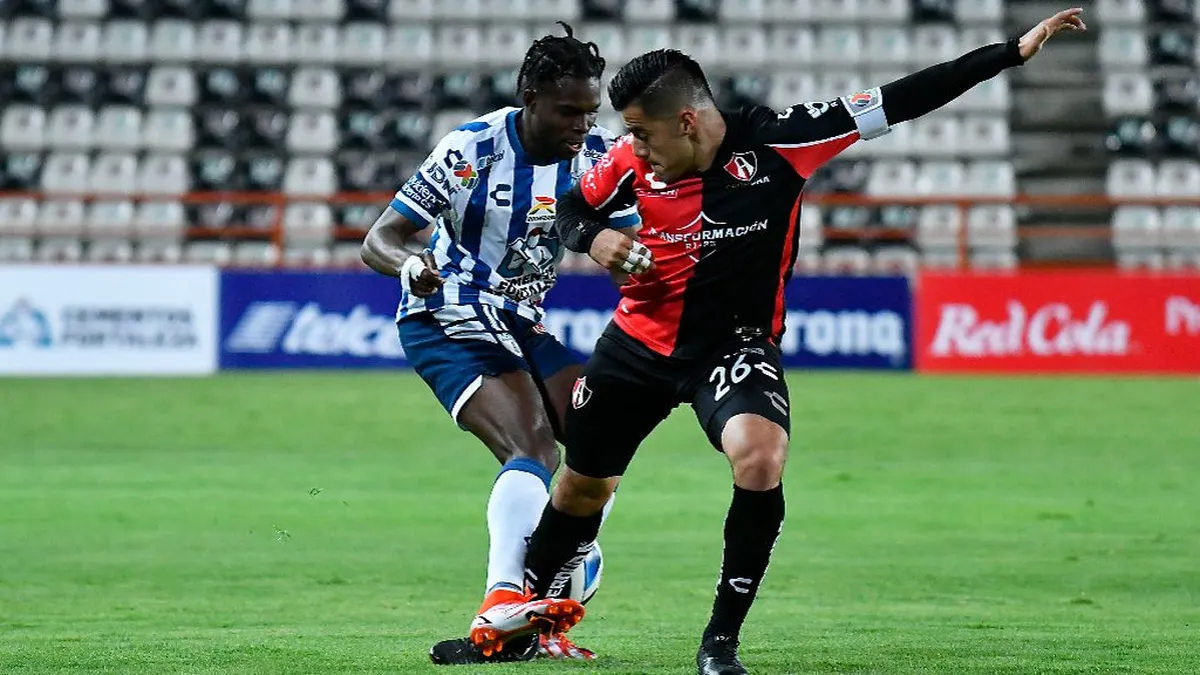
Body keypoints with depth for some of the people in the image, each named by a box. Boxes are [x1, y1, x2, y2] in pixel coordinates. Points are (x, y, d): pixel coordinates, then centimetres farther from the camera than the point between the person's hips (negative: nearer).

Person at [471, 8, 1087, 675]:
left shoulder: (776, 141, -22)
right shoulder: (633, 159, -13)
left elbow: (902, 101, -21)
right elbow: (572, 207, 7)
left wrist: (1015, 51, -24)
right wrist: (593, 239, -18)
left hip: (735, 345, -3)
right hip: (639, 339, 3)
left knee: (760, 461, -30)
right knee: (582, 486, 16)